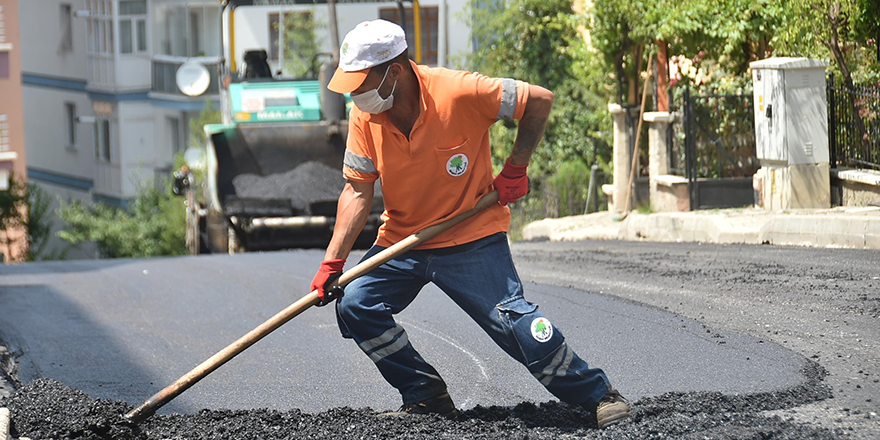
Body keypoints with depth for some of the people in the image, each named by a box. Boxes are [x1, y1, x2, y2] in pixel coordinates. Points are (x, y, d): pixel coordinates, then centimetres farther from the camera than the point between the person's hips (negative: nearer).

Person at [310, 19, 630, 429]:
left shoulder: (460, 93, -23)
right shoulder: (364, 115, -8)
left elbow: (539, 100, -14)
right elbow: (357, 191, -6)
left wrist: (514, 170, -11)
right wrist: (333, 261, -15)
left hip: (471, 239, -5)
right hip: (400, 241, 5)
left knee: (515, 324, -18)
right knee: (353, 305, -12)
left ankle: (598, 394, -1)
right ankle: (426, 395, 2)